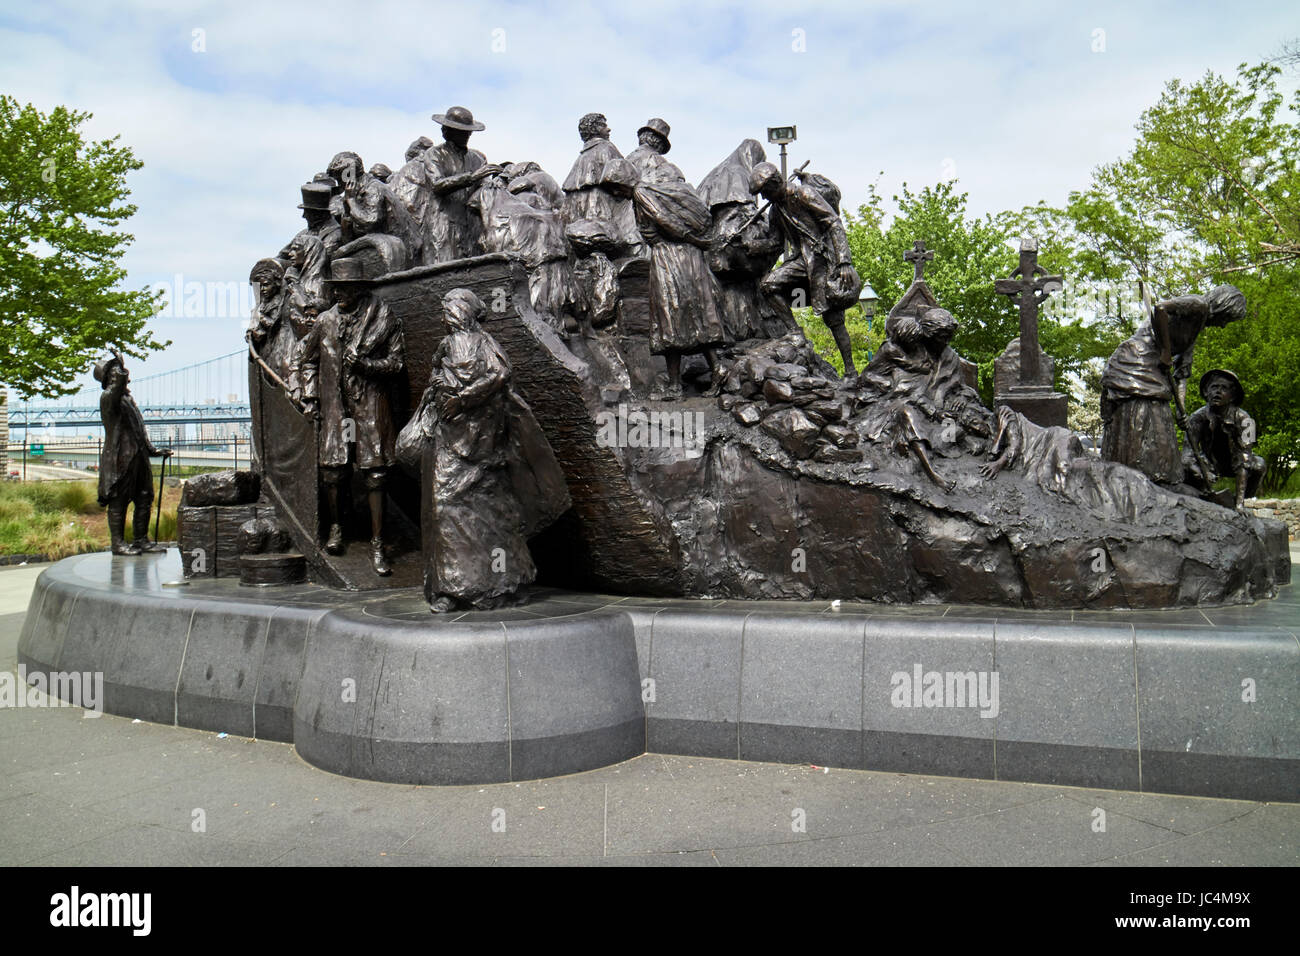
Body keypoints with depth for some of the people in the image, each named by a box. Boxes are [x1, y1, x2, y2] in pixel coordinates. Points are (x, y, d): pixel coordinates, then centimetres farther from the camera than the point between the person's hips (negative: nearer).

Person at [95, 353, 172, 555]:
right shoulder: (108, 397, -5)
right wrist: (121, 374, -42)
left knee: (144, 499, 9)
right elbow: (116, 392, -33)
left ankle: (142, 540, 16)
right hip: (120, 457, -9)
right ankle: (118, 543, 1)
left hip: (138, 456, 9)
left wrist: (153, 450, 26)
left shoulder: (127, 397, 21)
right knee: (118, 501, -4)